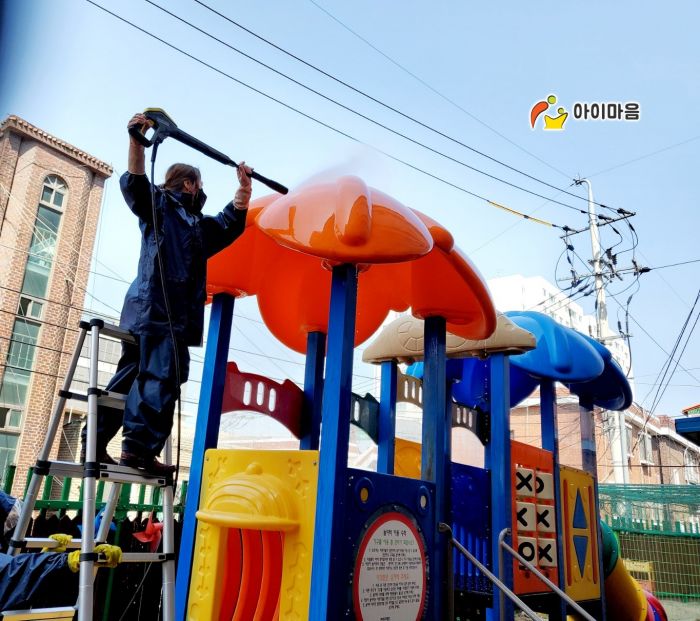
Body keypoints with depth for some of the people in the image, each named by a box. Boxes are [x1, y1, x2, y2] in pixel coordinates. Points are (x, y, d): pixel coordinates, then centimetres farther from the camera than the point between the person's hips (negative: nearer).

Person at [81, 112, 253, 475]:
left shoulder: (201, 227, 31)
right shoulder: (158, 205, 9)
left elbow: (233, 222, 33)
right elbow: (134, 184, -7)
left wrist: (244, 186, 25)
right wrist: (137, 139, -20)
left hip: (175, 312, 9)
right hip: (155, 306, -8)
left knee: (132, 376, 6)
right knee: (161, 376, -16)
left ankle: (94, 443, 9)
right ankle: (139, 447, -18)